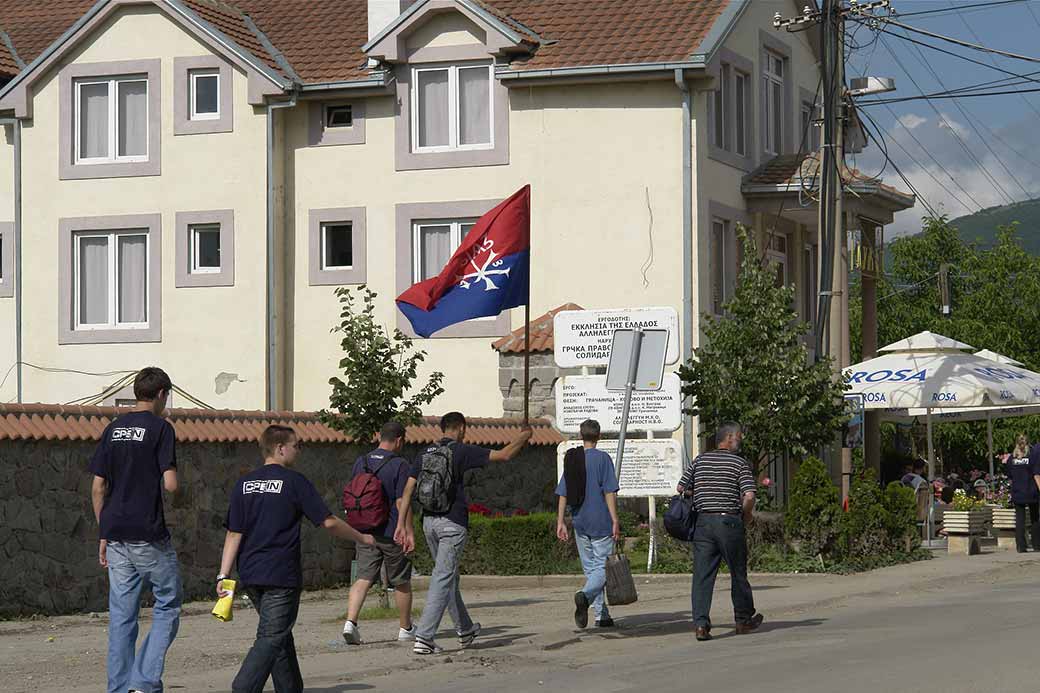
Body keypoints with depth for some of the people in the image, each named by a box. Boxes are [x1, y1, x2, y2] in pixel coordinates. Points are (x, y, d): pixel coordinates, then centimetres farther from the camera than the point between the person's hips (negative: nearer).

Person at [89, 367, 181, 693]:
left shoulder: (113, 430, 11)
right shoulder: (160, 428, -7)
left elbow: (97, 488, 10)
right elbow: (170, 484, -15)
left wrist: (103, 534, 16)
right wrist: (173, 480, 9)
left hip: (116, 536, 6)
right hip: (149, 537, -6)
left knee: (121, 616, 9)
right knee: (167, 607, 5)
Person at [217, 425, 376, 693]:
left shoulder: (244, 484, 8)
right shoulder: (294, 482, -7)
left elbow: (234, 533, 3)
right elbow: (328, 522, -7)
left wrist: (224, 574, 2)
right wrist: (361, 538, 8)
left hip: (250, 575, 6)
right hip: (282, 575, -6)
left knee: (280, 634, 18)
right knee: (271, 638, -7)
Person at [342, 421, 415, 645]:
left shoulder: (361, 463, 7)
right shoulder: (399, 465, -12)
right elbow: (402, 503, -17)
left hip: (365, 532, 4)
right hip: (392, 533, -4)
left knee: (363, 578, 1)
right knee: (402, 582, 10)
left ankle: (351, 621, -18)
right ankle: (406, 628, 22)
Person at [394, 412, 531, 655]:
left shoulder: (425, 454, 8)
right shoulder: (462, 451, -6)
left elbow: (408, 489, 3)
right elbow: (504, 455, -4)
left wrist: (401, 524, 3)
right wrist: (523, 437, 14)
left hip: (429, 522, 6)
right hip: (453, 523, -6)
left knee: (449, 576, 19)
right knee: (442, 579, -8)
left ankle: (465, 630, 33)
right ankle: (423, 638, -17)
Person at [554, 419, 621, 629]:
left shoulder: (571, 459, 8)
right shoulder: (602, 458, -6)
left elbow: (563, 494, 6)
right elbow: (609, 492, -12)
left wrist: (560, 522, 8)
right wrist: (615, 521, -11)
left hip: (579, 523, 5)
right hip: (601, 522, -5)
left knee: (590, 569, 13)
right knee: (602, 568, -3)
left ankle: (602, 615, 15)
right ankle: (585, 595, -31)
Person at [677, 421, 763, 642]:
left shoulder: (700, 460, 9)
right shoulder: (740, 463, -3)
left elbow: (682, 488, 12)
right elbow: (749, 496, -13)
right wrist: (746, 516, 5)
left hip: (703, 522, 3)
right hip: (729, 522, -3)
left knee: (702, 575, -1)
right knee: (738, 573, 13)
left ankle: (700, 623, -13)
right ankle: (743, 620, 25)